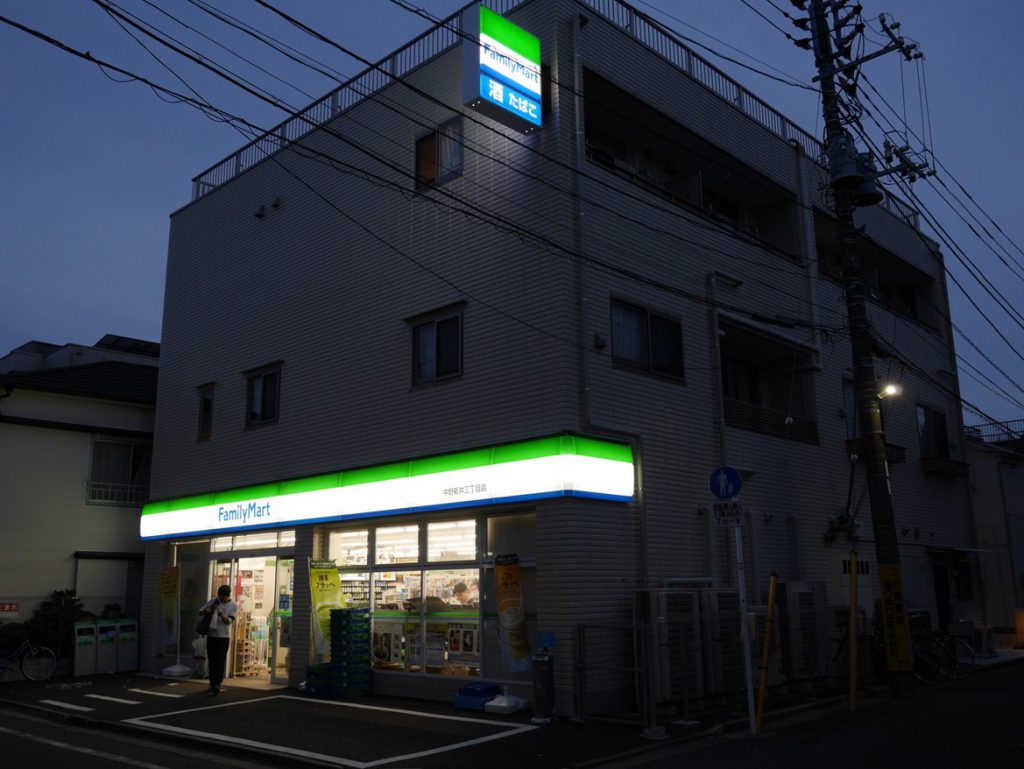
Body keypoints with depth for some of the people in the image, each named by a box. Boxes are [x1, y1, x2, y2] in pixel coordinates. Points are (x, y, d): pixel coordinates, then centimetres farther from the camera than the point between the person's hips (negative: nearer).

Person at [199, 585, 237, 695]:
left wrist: (220, 614, -28)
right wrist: (206, 610, -16)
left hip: (224, 637, -3)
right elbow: (200, 612, 7)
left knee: (220, 662, -9)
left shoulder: (233, 606, -3)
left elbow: (230, 621, -12)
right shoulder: (213, 601, 4)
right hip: (211, 635, 3)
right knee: (211, 661, 11)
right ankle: (212, 683, 23)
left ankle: (216, 685, -15)